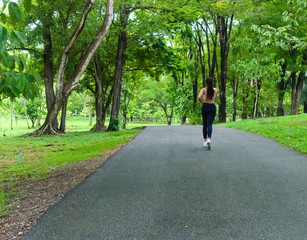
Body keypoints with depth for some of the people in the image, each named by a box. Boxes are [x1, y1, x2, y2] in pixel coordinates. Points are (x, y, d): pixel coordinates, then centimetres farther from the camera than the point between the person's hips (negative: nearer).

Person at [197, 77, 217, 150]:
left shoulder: (203, 89, -3)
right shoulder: (215, 90, 5)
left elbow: (199, 97, -18)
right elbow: (215, 99, 14)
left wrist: (202, 103, -2)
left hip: (205, 106, 0)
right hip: (212, 107, 0)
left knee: (205, 124, 13)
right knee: (210, 125, -5)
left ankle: (205, 141, 17)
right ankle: (209, 140, -29)